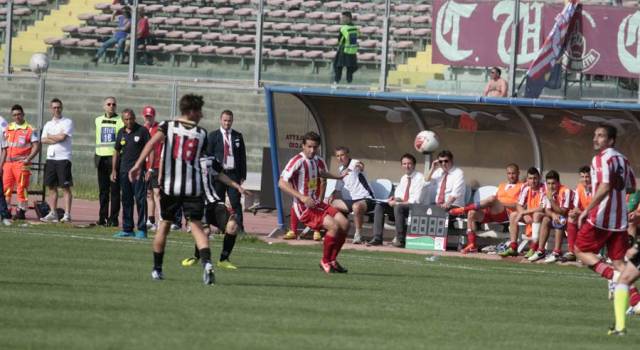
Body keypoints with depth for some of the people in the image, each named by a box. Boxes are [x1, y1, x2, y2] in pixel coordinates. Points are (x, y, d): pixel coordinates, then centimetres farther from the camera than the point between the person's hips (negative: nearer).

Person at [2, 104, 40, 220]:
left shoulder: (30, 130, -1)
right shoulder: (8, 129, 16)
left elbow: (36, 146, -6)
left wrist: (28, 159, -18)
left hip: (22, 163, -5)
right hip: (8, 162, 5)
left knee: (21, 188, -7)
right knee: (6, 187, 4)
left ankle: (21, 211, -3)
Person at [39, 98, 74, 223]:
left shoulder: (67, 122, 0)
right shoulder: (48, 124, 17)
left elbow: (63, 137, -12)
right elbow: (43, 140, 6)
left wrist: (50, 137, 2)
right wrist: (56, 139, -7)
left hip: (63, 158, -6)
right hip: (51, 157, 6)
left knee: (66, 187, -8)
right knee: (51, 186, 6)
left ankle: (67, 214, -11)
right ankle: (53, 213, 11)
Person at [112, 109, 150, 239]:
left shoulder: (142, 131, -3)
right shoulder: (121, 133, 12)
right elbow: (117, 152, 19)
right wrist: (114, 170, 14)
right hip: (124, 170, 6)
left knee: (140, 199, -8)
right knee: (126, 200, 9)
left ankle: (142, 229, -6)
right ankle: (127, 229, 15)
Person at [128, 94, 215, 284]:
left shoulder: (168, 126, 2)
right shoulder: (201, 133, 6)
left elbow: (153, 142, -15)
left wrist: (138, 164, -22)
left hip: (169, 185, 1)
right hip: (193, 186, -1)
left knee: (165, 223, 16)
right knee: (196, 225, -2)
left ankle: (157, 269, 22)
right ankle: (206, 263, -26)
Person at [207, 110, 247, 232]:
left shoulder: (237, 136, 11)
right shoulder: (213, 136, 6)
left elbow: (242, 156, 11)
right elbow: (208, 155, 4)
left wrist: (243, 175, 4)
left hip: (233, 173, 0)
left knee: (235, 202, -7)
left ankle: (239, 226, -10)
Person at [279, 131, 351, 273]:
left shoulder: (318, 161, 8)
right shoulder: (297, 161, -16)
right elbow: (282, 183, -22)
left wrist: (339, 177, 25)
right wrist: (302, 197, -29)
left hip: (317, 203, 8)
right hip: (304, 208, -8)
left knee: (344, 224, -3)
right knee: (334, 226, -22)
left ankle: (332, 260, 11)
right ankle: (325, 261, -4)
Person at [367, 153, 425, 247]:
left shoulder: (419, 177, -7)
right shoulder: (403, 178, 19)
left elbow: (416, 200, -15)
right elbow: (398, 193, 21)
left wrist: (397, 202, -17)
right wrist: (394, 198, -4)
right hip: (401, 204, 8)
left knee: (398, 207, -37)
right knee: (379, 206, -8)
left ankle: (400, 239, -29)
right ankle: (377, 238, -15)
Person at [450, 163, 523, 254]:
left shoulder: (521, 187, 10)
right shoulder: (502, 185, 32)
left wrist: (502, 204, -11)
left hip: (507, 214, -7)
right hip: (492, 213, 7)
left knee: (492, 199, -34)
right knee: (472, 213, -18)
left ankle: (463, 209, -26)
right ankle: (472, 245, -21)